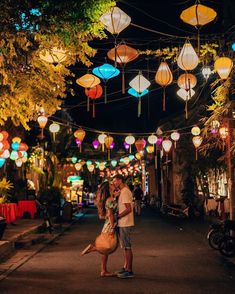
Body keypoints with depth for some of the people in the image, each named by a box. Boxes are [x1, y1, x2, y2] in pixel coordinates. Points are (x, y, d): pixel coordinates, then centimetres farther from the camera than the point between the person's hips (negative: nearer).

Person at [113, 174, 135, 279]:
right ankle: (125, 267, 26)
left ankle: (129, 271, -1)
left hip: (125, 224, -10)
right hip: (122, 223, 10)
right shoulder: (123, 192, 16)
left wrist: (117, 216, -19)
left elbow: (128, 209, -23)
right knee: (125, 247, 17)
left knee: (127, 247, -5)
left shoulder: (125, 192, -16)